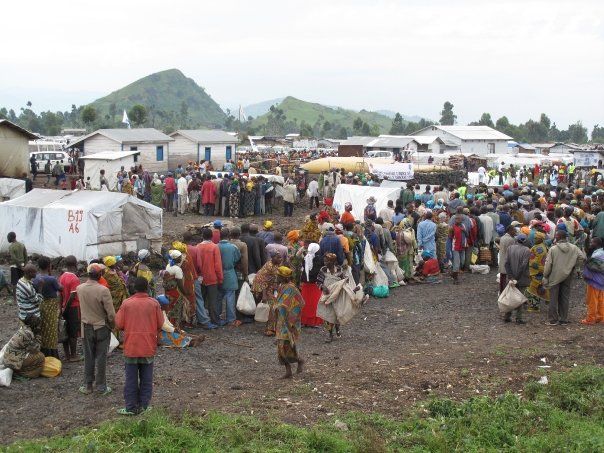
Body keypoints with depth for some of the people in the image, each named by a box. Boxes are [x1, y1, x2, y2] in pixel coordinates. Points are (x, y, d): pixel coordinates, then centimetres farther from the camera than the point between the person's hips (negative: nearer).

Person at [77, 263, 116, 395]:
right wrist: (112, 325, -1)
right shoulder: (103, 290, -22)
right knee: (101, 358, 7)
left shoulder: (80, 288, -7)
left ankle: (87, 386, 19)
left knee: (88, 358, 13)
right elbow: (111, 314, -18)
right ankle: (101, 387, 14)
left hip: (87, 328, 4)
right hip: (102, 328, -4)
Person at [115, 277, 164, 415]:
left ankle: (131, 408, 11)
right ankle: (144, 406, 14)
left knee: (131, 379, 8)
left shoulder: (126, 303, -8)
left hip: (131, 347, -1)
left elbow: (119, 324, -5)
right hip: (149, 347, 1)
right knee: (146, 378, 11)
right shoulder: (154, 303, -6)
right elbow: (160, 324, -1)